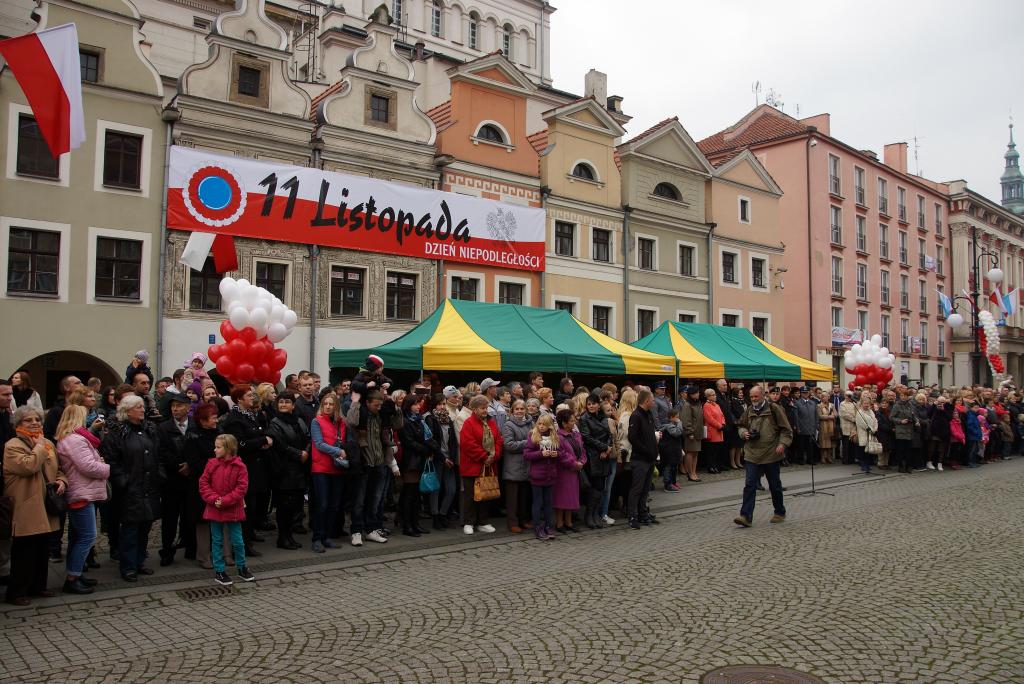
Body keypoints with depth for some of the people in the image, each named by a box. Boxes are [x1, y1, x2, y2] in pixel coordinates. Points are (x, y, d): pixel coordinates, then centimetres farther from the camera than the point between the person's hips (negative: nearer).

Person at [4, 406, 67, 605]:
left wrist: (62, 481, 2)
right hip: (26, 510, -8)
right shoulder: (13, 446, -11)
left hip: (45, 510, 8)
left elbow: (58, 469, 23)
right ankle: (16, 592, 10)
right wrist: (38, 446, -15)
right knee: (24, 553, -2)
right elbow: (29, 466, -28)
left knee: (42, 550, 15)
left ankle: (38, 586, 27)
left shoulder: (48, 443, 14)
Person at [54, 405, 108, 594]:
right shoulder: (76, 440, -17)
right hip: (82, 494, -11)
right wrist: (108, 469, -8)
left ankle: (75, 575, 24)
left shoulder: (66, 439, 17)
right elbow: (89, 466, -22)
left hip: (77, 494, 11)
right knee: (87, 536, -8)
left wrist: (101, 466, 10)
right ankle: (72, 579, -4)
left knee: (77, 536, 16)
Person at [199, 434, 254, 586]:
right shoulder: (211, 464, -1)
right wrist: (213, 499, -15)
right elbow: (203, 483, -2)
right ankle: (219, 571, 19)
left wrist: (225, 501, -18)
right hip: (214, 509, 2)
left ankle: (242, 568, 23)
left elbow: (241, 488, -11)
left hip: (233, 509, -2)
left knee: (237, 541, 6)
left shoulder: (239, 467, -9)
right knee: (217, 541, 9)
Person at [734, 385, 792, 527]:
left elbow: (786, 429, -5)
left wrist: (782, 443, -18)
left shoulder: (774, 408, -6)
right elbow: (741, 426, 22)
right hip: (752, 454, 3)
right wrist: (744, 433, 1)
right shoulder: (749, 411, 7)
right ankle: (746, 516, -7)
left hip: (771, 454, -3)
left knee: (775, 485, 11)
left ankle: (780, 513, 30)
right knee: (749, 485, -5)